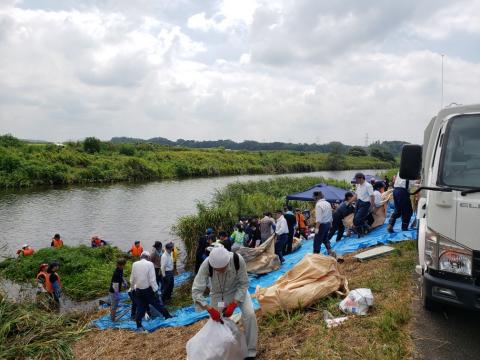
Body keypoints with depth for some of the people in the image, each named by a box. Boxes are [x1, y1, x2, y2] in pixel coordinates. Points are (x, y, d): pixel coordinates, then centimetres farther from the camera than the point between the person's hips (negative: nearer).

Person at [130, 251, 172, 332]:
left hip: (138, 290, 4)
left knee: (140, 308, 13)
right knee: (158, 304, 12)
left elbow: (132, 279, 6)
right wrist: (156, 290, -9)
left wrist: (133, 288, 20)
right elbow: (152, 279, -15)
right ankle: (168, 316, 24)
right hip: (148, 289, -3)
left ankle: (139, 326, 18)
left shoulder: (135, 264, -1)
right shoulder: (149, 264, -13)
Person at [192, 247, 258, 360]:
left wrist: (233, 305, -29)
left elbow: (243, 284, -21)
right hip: (218, 293, 1)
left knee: (249, 314, -17)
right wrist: (210, 309, -39)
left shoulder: (238, 260, -36)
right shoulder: (206, 265, -37)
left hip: (237, 290, 0)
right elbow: (196, 291, -31)